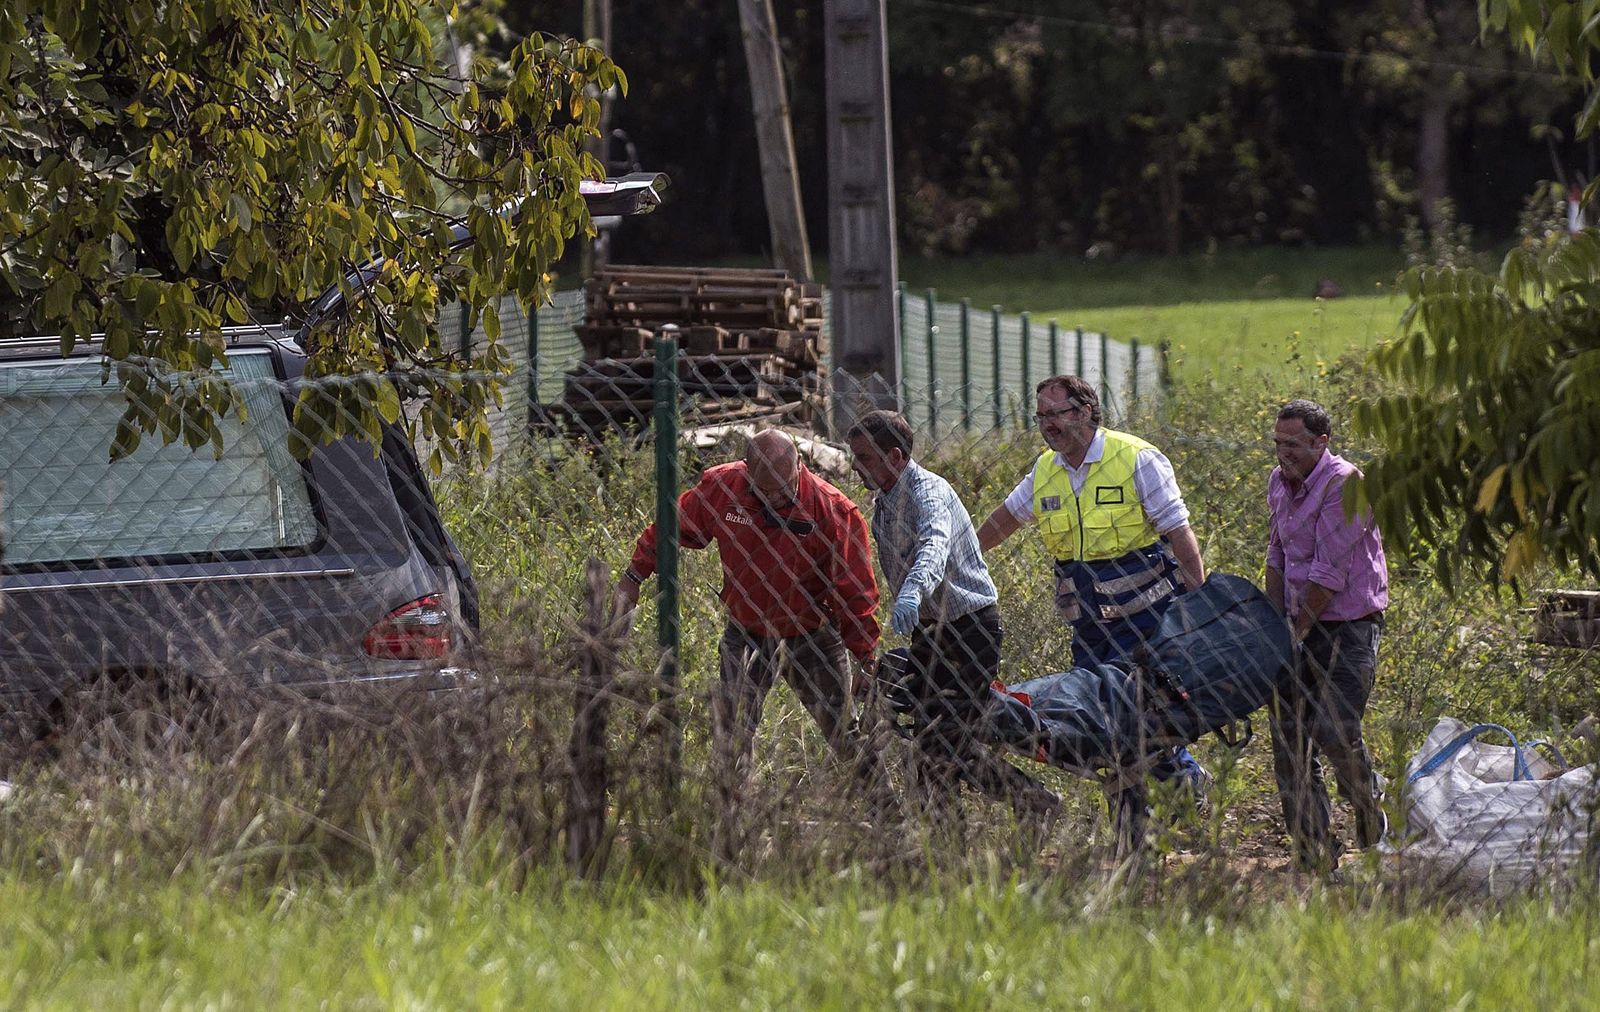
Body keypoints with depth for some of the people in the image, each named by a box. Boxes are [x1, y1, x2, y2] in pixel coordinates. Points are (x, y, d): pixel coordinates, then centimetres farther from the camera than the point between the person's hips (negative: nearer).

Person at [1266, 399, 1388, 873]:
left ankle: (1370, 811, 14)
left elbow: (1329, 571, -19)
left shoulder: (1344, 484, -17)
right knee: (1289, 737, 1)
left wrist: (1298, 629, -14)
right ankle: (1313, 853, 5)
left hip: (1347, 625, -7)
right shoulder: (1279, 482, 9)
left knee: (1335, 732, -15)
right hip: (1299, 625, 7)